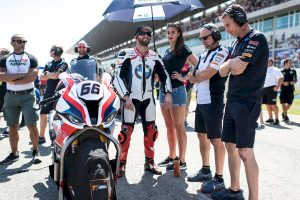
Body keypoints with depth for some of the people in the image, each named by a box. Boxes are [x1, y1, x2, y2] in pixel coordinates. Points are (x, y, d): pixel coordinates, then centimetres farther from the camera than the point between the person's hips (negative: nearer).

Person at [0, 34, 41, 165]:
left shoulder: (31, 58, 3)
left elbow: (32, 77, -12)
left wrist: (12, 80, -8)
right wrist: (20, 75, -14)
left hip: (28, 95, -2)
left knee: (32, 125, -3)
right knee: (12, 126, 9)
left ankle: (35, 152, 11)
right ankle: (14, 153, 20)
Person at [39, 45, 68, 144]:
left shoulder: (63, 64, -5)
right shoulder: (49, 64, 16)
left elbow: (56, 75, -19)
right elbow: (41, 77, 6)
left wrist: (47, 73, -2)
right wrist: (52, 75, -11)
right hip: (48, 92, 7)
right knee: (43, 114, 10)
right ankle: (41, 137, 21)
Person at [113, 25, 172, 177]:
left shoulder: (155, 57, 9)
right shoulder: (126, 54, -4)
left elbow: (164, 76, 14)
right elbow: (117, 77, -9)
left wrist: (168, 93, 0)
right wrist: (125, 97, -18)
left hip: (148, 99, 4)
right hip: (131, 98, -4)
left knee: (151, 130, 6)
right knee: (126, 131, -5)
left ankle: (149, 162, 21)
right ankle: (121, 164, 7)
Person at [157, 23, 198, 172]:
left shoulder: (183, 49, -5)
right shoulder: (167, 51, 17)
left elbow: (198, 65, -13)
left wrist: (185, 78, -14)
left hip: (176, 90, -8)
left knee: (178, 126, -4)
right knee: (169, 125, 12)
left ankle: (182, 161, 3)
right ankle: (171, 156, 23)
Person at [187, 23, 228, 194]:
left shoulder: (222, 52, -10)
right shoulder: (204, 55, 18)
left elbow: (205, 74, -18)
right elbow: (196, 78, 16)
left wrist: (195, 74, 1)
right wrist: (191, 77, -6)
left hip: (213, 102, -9)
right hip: (200, 102, 9)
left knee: (216, 140, -4)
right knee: (202, 136, 15)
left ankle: (219, 179, 5)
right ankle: (206, 171, 29)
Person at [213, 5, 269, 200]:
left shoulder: (256, 38, -8)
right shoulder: (235, 43, 16)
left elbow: (238, 68, -16)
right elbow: (223, 72, 10)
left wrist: (231, 65, 5)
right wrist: (230, 63, -10)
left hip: (248, 103, -8)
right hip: (232, 101, 8)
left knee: (245, 152, -9)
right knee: (230, 146, 12)